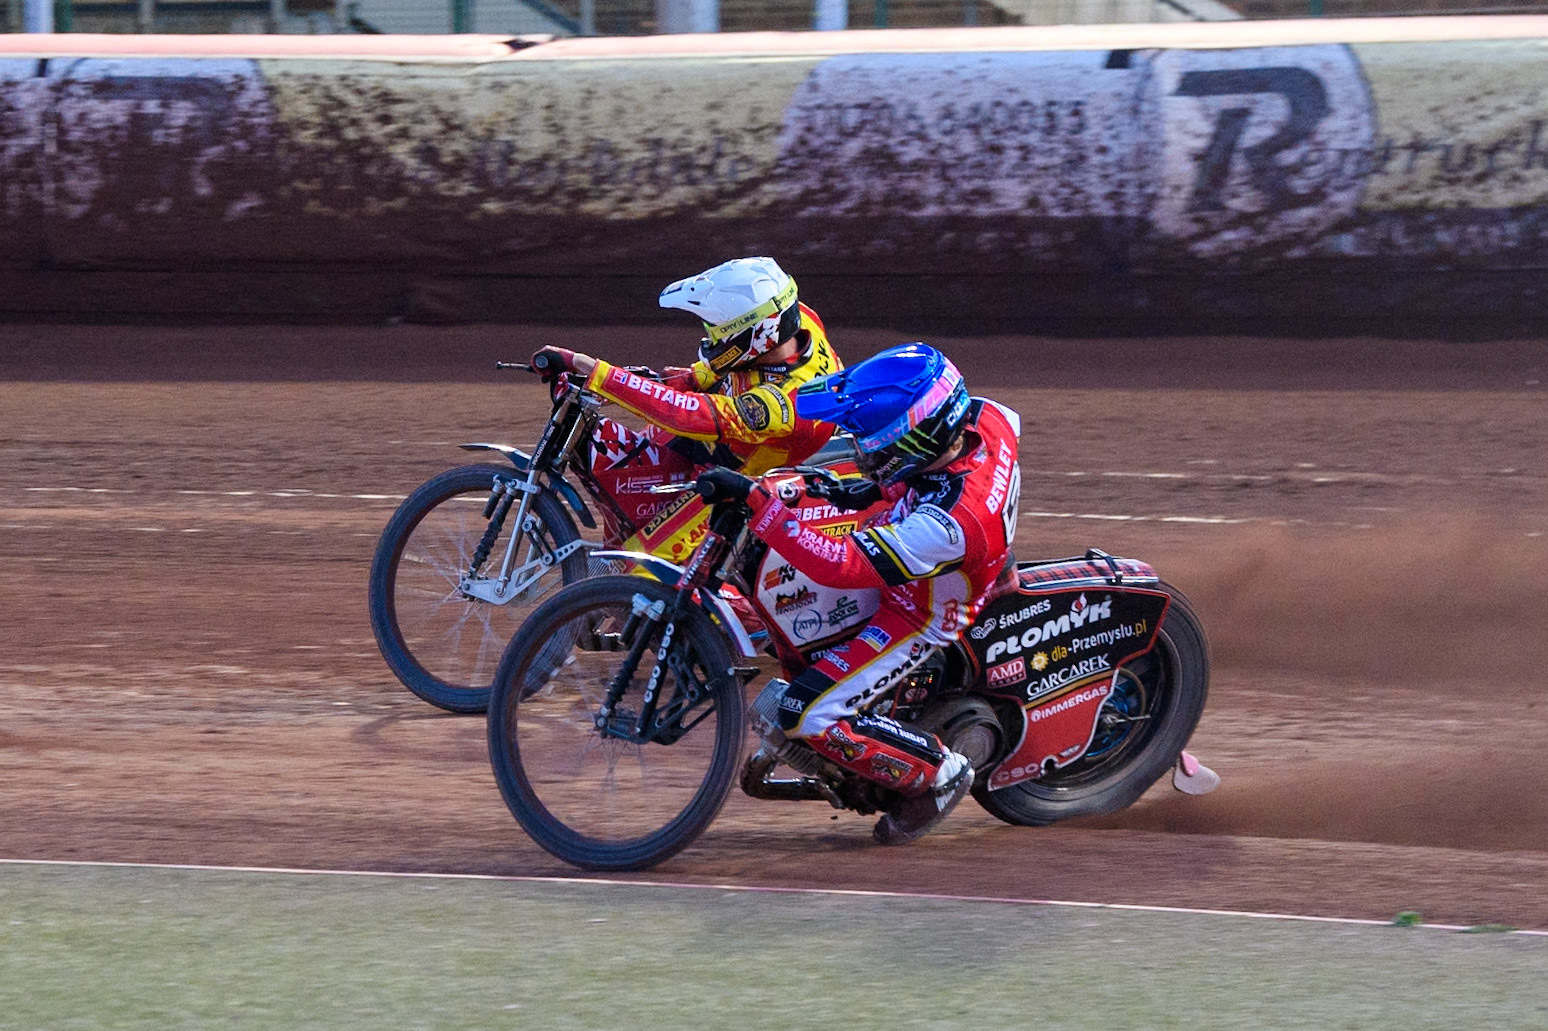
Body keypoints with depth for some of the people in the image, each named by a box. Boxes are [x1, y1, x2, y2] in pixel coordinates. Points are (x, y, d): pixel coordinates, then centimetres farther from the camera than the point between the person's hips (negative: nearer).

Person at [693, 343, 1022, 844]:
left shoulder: (948, 523, -44)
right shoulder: (985, 418, -24)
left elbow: (838, 565, -44)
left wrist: (756, 501, -44)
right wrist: (880, 487, 0)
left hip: (919, 616, -8)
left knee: (808, 717, -14)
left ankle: (938, 774, 5)